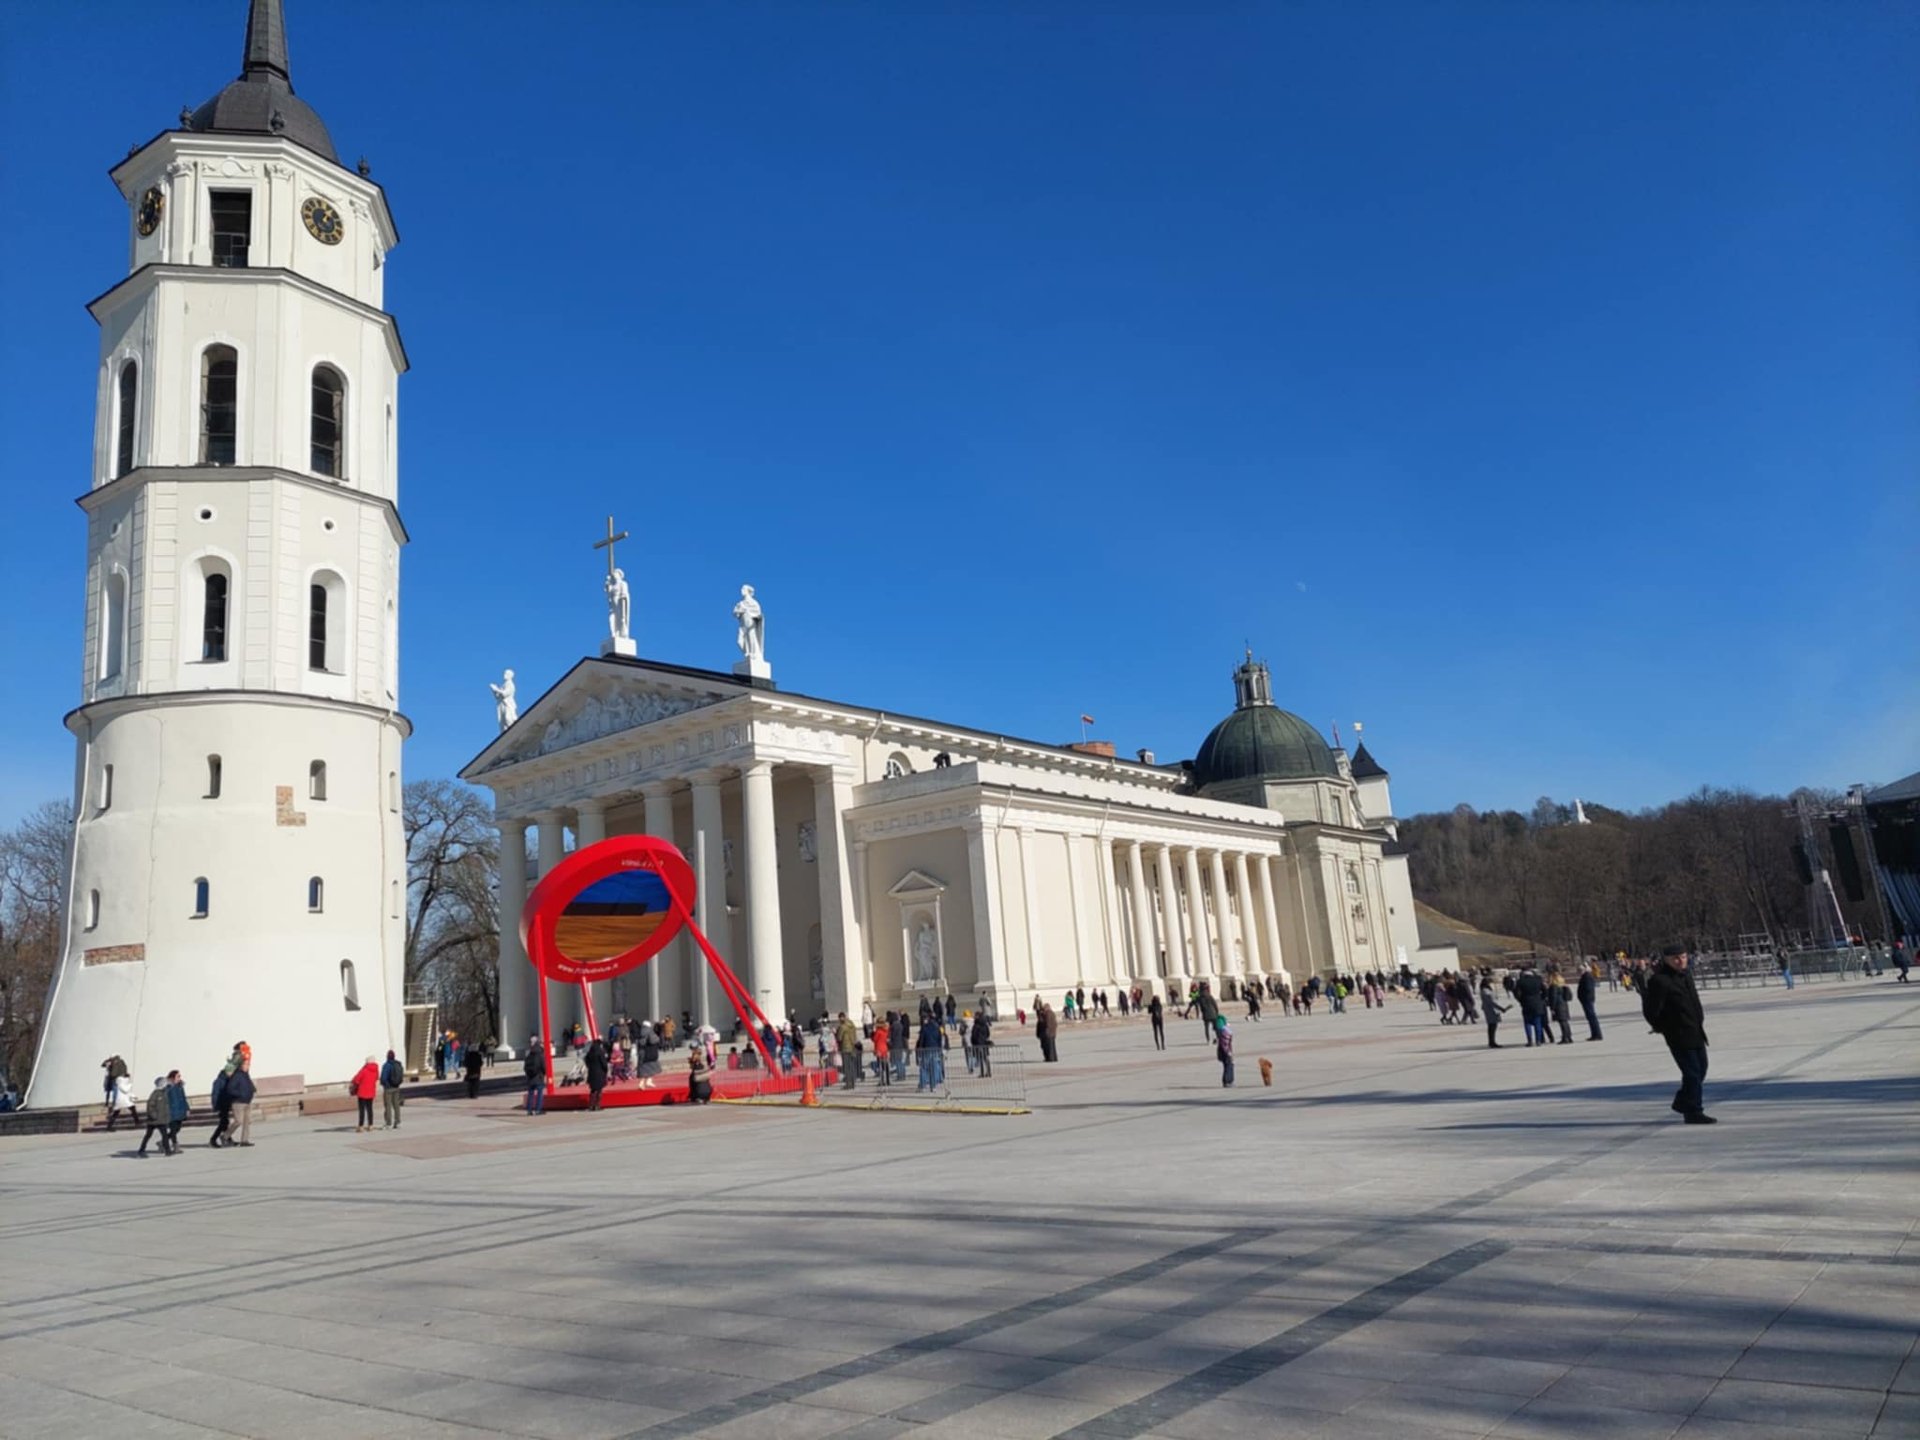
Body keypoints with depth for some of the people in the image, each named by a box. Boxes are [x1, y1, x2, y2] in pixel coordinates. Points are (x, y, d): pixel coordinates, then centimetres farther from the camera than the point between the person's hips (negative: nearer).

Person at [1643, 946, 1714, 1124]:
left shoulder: (1686, 974, 10)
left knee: (1701, 1069, 17)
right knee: (1692, 1072, -6)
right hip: (1678, 1035, -9)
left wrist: (1700, 1019, 16)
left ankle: (1682, 1102, 34)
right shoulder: (1659, 981, -20)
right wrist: (1661, 1028, -6)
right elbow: (1650, 1010, -18)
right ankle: (1693, 1112, 4)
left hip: (1696, 1032, 9)